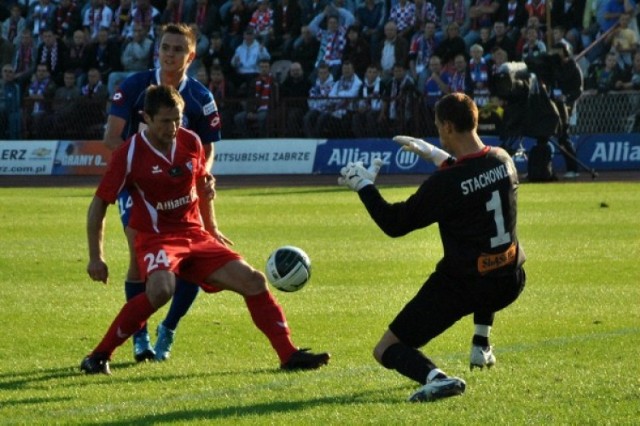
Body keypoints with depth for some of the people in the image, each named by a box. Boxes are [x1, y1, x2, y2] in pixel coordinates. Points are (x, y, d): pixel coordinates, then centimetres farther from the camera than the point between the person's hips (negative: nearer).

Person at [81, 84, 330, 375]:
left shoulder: (190, 142, 3)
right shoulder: (129, 155, -12)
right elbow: (98, 205, -5)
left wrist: (211, 228, 27)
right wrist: (96, 258, -7)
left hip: (195, 236, 6)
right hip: (156, 238, -6)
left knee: (253, 281, -7)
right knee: (161, 289, -36)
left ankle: (289, 355, 1)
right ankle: (99, 356, -24)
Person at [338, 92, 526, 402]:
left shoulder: (444, 183, -21)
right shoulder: (503, 161, -2)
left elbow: (394, 224, -9)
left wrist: (364, 186, 3)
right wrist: (435, 155, 28)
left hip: (460, 288, -6)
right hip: (509, 283, 6)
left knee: (385, 351, 4)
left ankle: (435, 377, -26)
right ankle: (481, 347, 36)